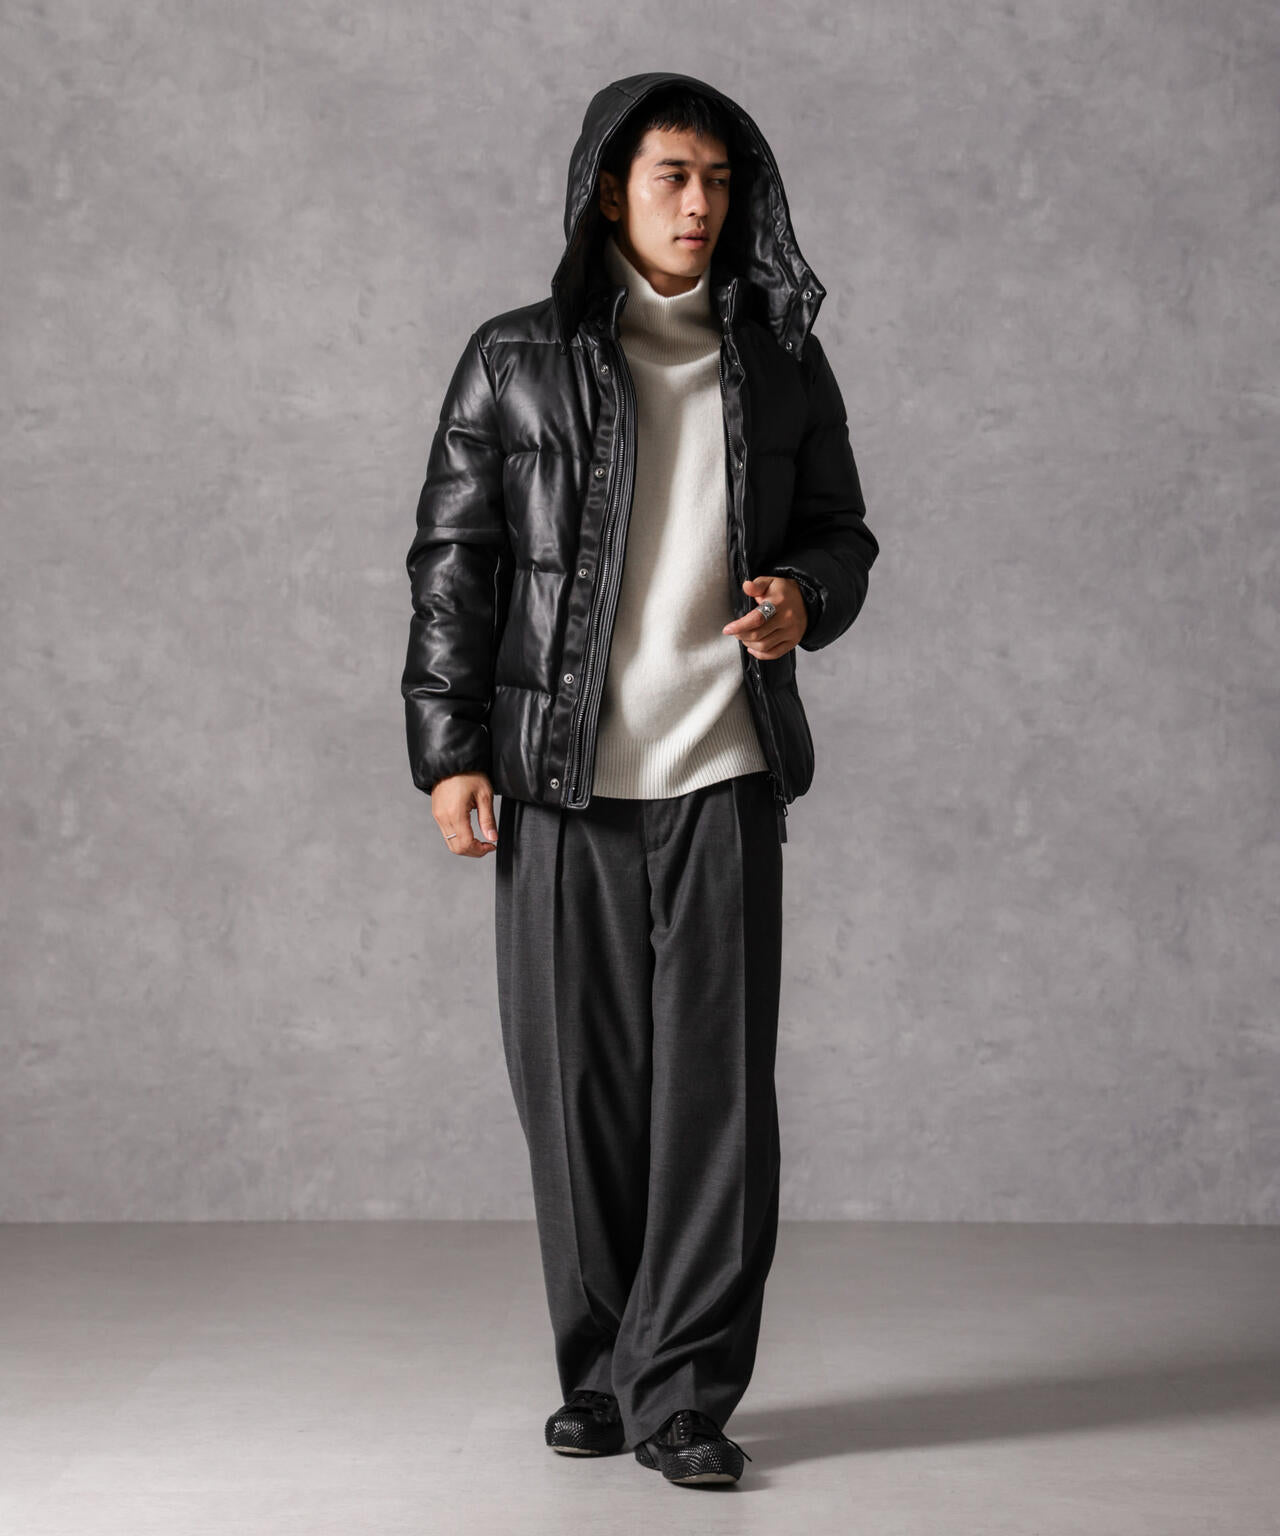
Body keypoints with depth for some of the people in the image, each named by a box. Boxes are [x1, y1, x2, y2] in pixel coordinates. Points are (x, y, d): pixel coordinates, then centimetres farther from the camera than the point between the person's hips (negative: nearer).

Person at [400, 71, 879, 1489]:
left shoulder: (781, 368, 11)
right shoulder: (515, 362, 5)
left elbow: (841, 532, 18)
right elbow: (452, 562, 4)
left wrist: (804, 599, -6)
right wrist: (449, 752, -3)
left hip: (724, 772, 1)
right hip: (560, 778, -1)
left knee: (717, 1082, -4)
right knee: (577, 1083, 4)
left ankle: (683, 1396, 4)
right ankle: (599, 1376, 19)